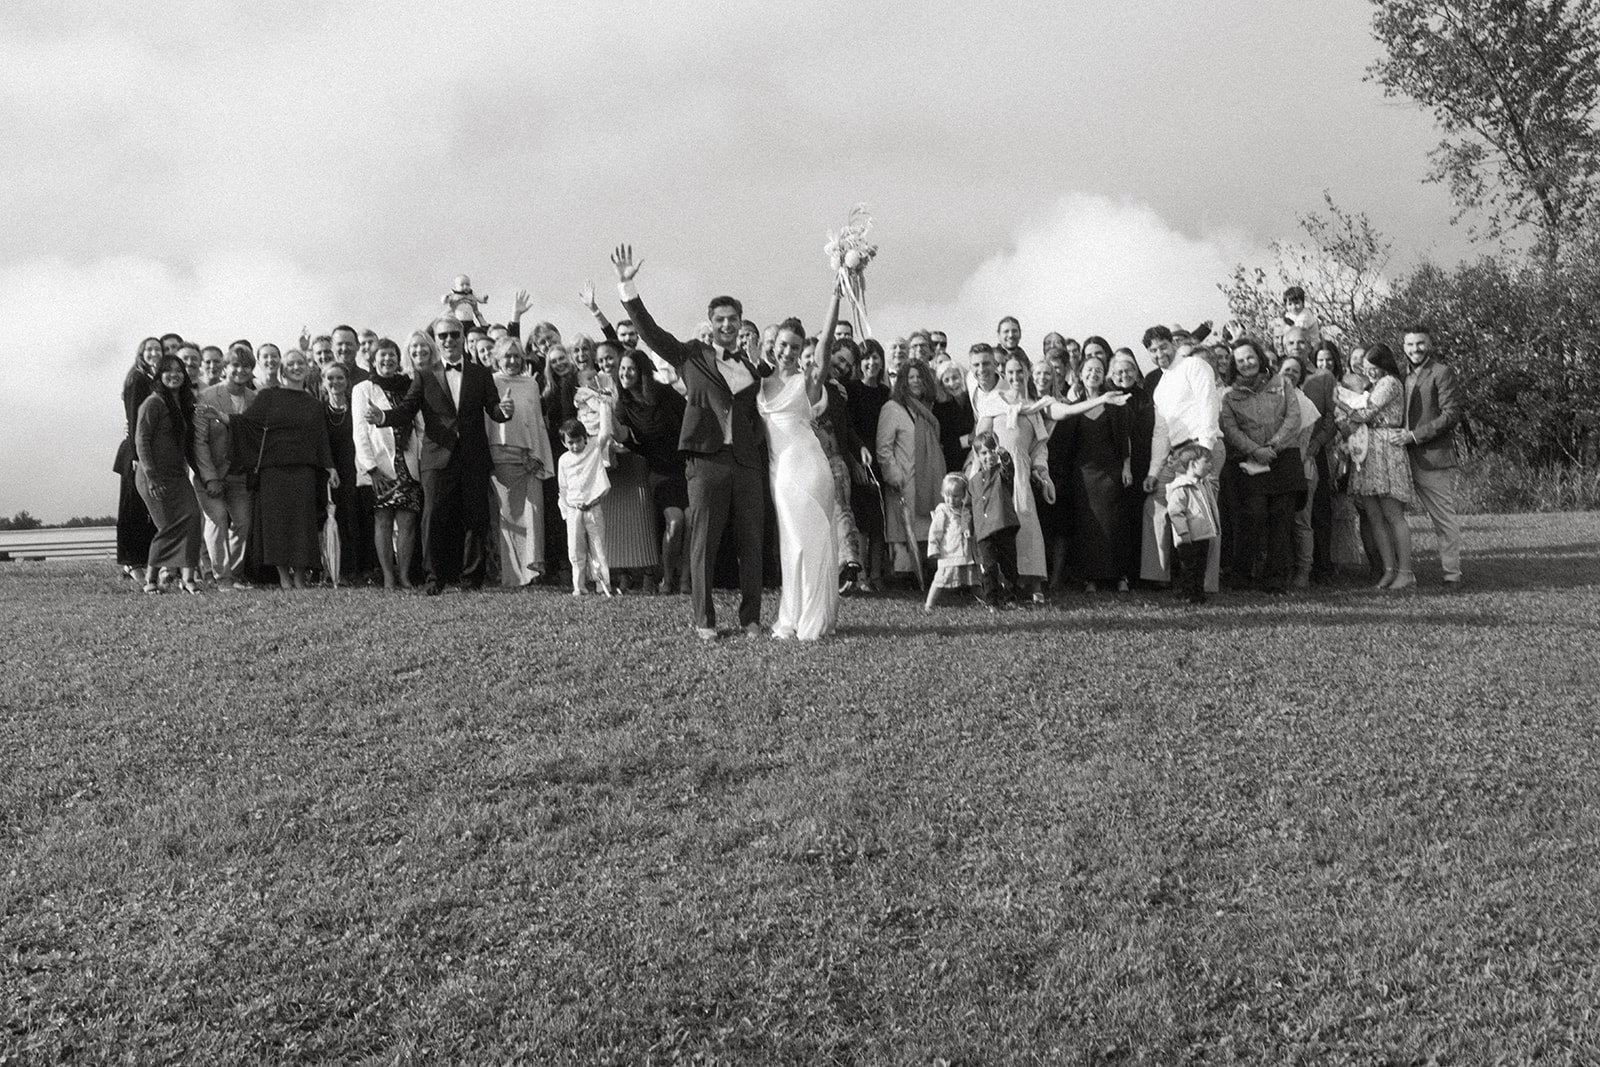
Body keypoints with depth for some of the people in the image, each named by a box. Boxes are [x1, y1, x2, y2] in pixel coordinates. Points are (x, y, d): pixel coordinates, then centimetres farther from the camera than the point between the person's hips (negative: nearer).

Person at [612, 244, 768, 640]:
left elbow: (758, 419, 14)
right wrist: (627, 285, -11)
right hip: (707, 462, -2)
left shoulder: (751, 366, 13)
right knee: (703, 544, 0)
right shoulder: (691, 356, 7)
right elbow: (648, 329, -1)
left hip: (748, 463, 3)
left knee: (751, 545, 5)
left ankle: (751, 618, 15)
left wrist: (766, 472, 9)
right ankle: (704, 621, 8)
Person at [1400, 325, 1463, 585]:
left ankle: (1452, 573, -2)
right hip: (1414, 460, 7)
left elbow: (1452, 414, -13)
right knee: (1436, 518, 11)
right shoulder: (1409, 377, 19)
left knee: (1445, 518, -5)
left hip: (1435, 456, -7)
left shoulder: (1442, 372, -6)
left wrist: (1415, 435, -16)